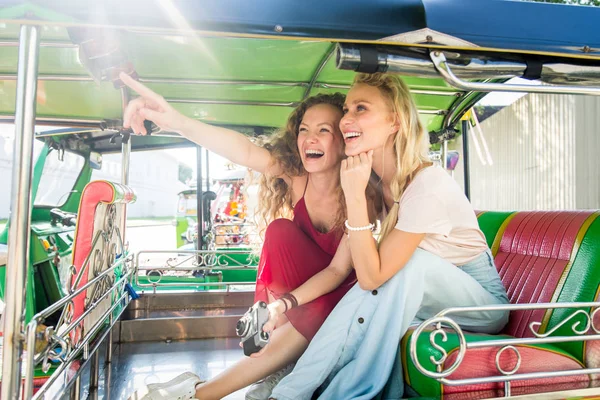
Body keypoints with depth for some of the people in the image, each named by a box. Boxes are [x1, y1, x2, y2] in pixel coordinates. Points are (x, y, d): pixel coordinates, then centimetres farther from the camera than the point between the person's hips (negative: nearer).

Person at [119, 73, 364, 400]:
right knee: (280, 230, -25)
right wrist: (177, 122, -54)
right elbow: (245, 151, -37)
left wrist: (285, 303, -38)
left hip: (340, 289, -3)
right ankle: (284, 362, -14)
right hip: (304, 281, 3)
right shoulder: (294, 175, -17)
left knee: (314, 316, -34)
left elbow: (340, 270, -23)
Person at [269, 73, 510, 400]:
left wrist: (354, 195, -36)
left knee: (408, 261, -31)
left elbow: (372, 277, -30)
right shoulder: (375, 180, -7)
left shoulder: (428, 184, -29)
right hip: (428, 298, 5)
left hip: (483, 303, -5)